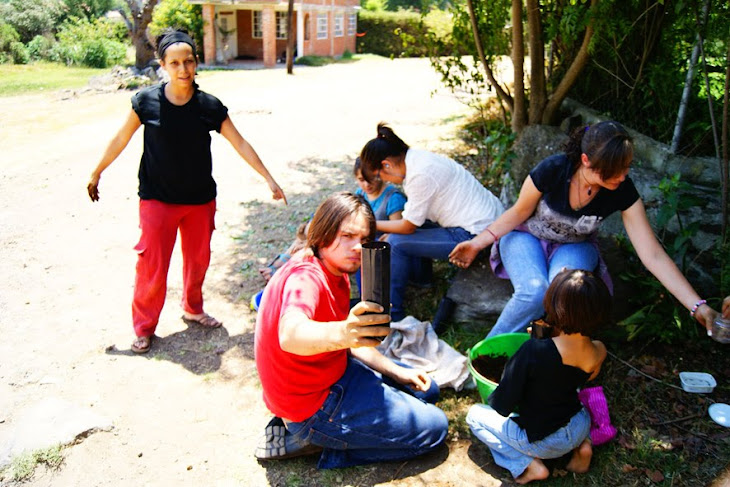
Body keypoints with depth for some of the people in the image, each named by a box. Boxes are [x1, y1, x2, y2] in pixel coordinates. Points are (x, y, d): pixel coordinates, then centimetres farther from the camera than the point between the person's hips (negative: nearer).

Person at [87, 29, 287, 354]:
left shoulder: (210, 107, -8)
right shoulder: (146, 101, -11)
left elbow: (240, 144, -3)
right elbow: (121, 139, 2)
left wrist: (269, 179, -5)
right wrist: (97, 173, 11)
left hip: (200, 199, 3)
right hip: (157, 199, -2)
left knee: (198, 260, 15)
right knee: (152, 265, -3)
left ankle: (192, 309, 39)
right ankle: (144, 327, 16)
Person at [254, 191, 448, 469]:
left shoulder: (337, 273, 5)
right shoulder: (306, 277, -27)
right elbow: (290, 335, -50)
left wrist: (396, 372, 3)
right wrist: (341, 333, -69)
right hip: (312, 405, -9)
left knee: (426, 390, 21)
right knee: (434, 426, -4)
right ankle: (308, 437, -3)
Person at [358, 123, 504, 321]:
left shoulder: (420, 174, -23)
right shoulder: (416, 157, 5)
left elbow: (408, 227, -12)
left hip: (476, 235, -10)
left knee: (397, 243, -10)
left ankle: (393, 316, 3)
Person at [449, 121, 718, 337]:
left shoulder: (623, 191, -21)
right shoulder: (552, 170, -28)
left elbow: (652, 255, -20)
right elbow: (520, 212, -10)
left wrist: (698, 307, -24)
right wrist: (479, 242, -22)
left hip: (574, 247, 2)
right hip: (526, 238, -2)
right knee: (535, 291, -33)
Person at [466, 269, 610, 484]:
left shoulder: (534, 351, -32)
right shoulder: (598, 352, -16)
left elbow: (502, 406, -24)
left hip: (543, 441, -5)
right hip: (581, 426, 6)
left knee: (475, 415, 13)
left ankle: (528, 465, 1)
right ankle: (581, 445, 15)